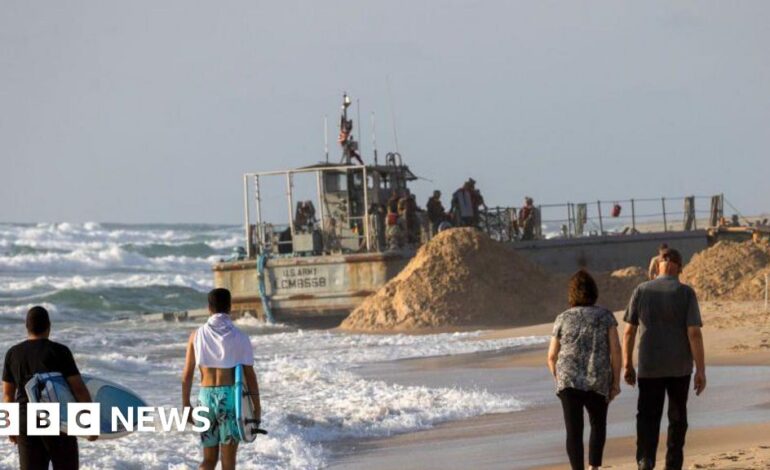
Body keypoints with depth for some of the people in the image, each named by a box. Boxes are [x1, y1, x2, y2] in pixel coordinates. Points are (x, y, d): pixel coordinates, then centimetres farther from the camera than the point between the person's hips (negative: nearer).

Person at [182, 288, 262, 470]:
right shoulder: (239, 337, -4)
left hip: (206, 397, 2)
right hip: (230, 397, -2)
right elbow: (250, 375, -4)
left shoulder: (197, 335, 3)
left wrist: (185, 404, 16)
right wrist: (257, 407, 4)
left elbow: (187, 375, 5)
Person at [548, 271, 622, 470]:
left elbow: (552, 357, 10)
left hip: (568, 381, 0)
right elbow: (615, 351, -5)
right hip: (598, 383, 0)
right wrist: (616, 382, 3)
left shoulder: (563, 319, 7)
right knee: (598, 425, 21)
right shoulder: (606, 316, 3)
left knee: (574, 432, 1)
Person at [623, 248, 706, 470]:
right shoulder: (686, 293, -6)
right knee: (677, 417, 16)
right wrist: (701, 370, -9)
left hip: (649, 368, 0)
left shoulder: (641, 291, -1)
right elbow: (694, 333, -12)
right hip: (680, 367, 0)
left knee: (647, 418, 1)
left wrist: (628, 365, 11)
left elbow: (629, 331, 1)